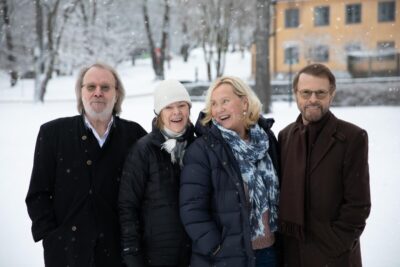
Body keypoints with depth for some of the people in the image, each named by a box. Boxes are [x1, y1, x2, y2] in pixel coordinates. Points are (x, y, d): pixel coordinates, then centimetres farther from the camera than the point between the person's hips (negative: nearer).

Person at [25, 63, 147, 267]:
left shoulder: (133, 134, 3)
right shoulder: (53, 133, 1)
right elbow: (38, 194, 2)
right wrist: (50, 236, -7)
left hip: (118, 250, 1)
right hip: (66, 250, -1)